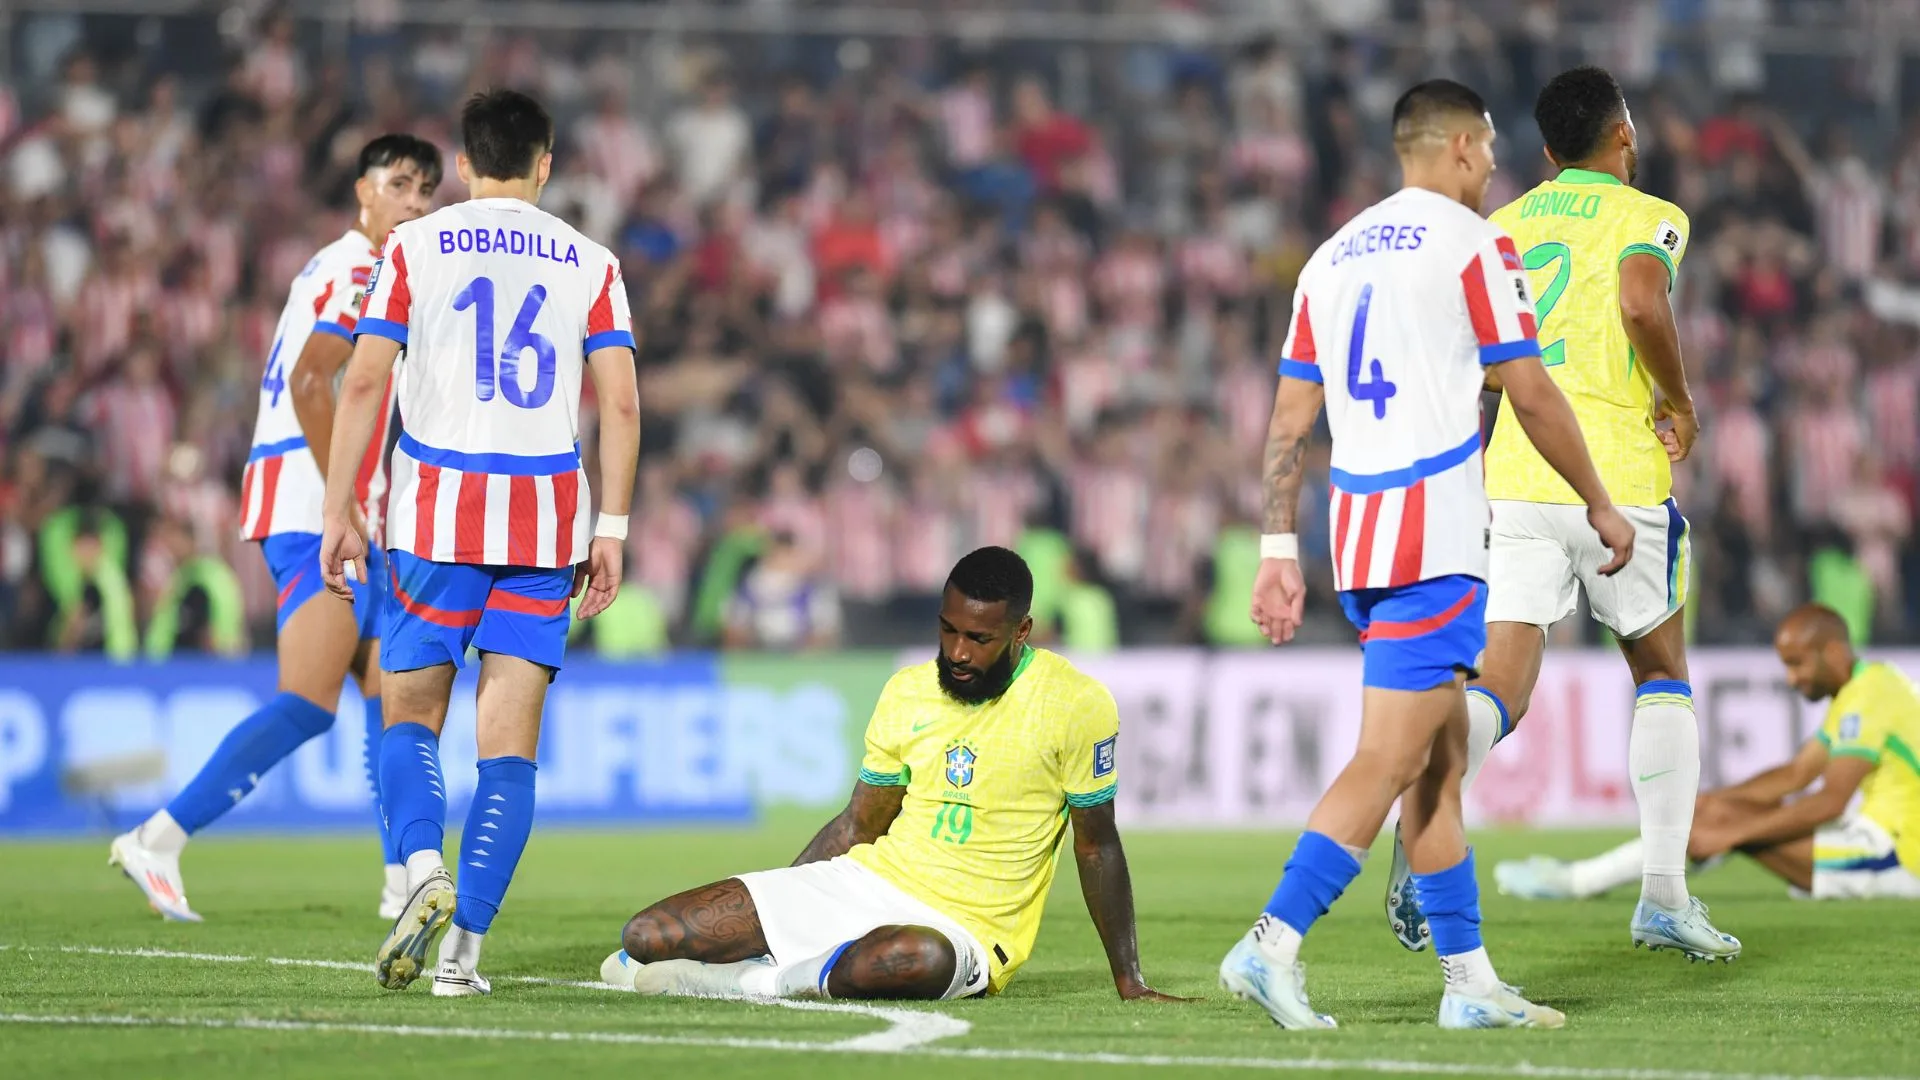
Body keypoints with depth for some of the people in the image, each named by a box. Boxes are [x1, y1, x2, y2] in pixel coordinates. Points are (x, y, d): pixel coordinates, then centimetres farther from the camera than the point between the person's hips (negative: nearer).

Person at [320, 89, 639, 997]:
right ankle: (465, 947, -6)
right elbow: (619, 403, 1)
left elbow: (363, 383, -2)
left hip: (434, 516, -1)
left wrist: (340, 513, 1)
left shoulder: (413, 248, 4)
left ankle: (422, 866, -16)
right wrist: (611, 531, 5)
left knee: (410, 714, 11)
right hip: (546, 524, 1)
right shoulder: (590, 264, 8)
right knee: (508, 740, 2)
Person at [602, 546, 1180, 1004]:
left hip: (963, 930, -4)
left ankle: (751, 979, -25)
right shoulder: (908, 692, 6)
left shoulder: (1076, 706, -8)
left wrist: (1129, 983, 0)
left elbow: (1096, 848, 0)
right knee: (647, 936, -12)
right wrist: (763, 915, 12)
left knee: (923, 957, -46)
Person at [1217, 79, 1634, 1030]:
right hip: (1436, 534, -8)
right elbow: (1533, 397, -2)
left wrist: (1278, 550, 14)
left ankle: (1468, 980, 14)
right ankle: (1273, 943, -21)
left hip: (1356, 526, 8)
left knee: (1440, 755, 13)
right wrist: (1602, 506, 10)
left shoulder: (1333, 256, 17)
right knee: (1390, 758, -11)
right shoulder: (1473, 244, -3)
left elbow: (1290, 419, 14)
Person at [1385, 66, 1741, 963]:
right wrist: (1679, 403, -7)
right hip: (1617, 476, -3)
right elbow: (1642, 303, -21)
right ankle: (1664, 894, 11)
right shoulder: (1647, 217, 0)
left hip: (1514, 477, 3)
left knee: (1501, 680, -4)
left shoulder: (1504, 225, 16)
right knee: (1662, 671, 15)